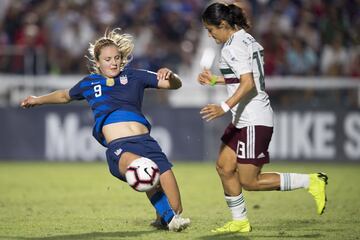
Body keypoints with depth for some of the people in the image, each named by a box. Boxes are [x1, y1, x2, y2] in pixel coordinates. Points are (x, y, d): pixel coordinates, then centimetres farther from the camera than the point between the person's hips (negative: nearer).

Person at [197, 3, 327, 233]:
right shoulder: (245, 39, 14)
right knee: (224, 167, 8)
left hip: (254, 122, -10)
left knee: (249, 182, -6)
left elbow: (248, 84, -26)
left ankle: (310, 182, -2)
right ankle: (240, 221, 15)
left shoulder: (234, 46, -16)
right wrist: (215, 80, 29)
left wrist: (224, 107, -34)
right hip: (243, 121, 10)